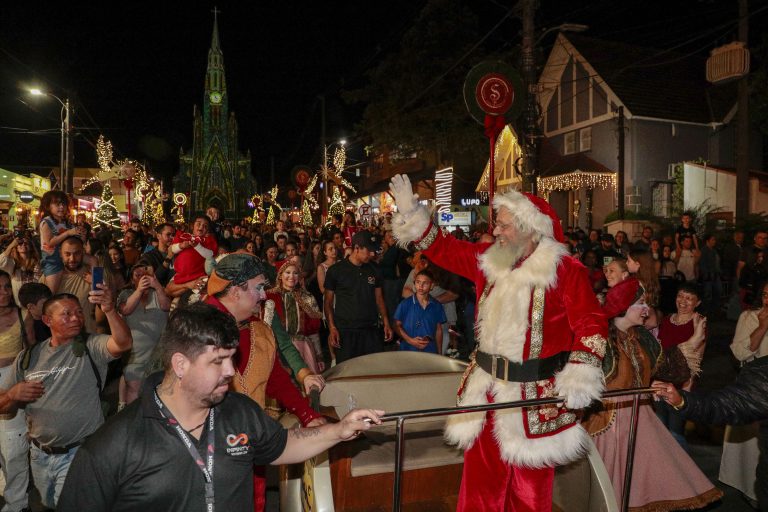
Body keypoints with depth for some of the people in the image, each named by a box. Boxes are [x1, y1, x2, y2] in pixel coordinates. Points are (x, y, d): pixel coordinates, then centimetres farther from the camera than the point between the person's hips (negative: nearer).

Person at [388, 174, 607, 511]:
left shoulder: (566, 269, -12)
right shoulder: (491, 260, 4)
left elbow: (590, 322, -16)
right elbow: (444, 249, 11)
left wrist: (581, 375, -27)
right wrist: (411, 211, 6)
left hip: (535, 395, -5)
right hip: (487, 388, 5)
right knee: (481, 478, 17)